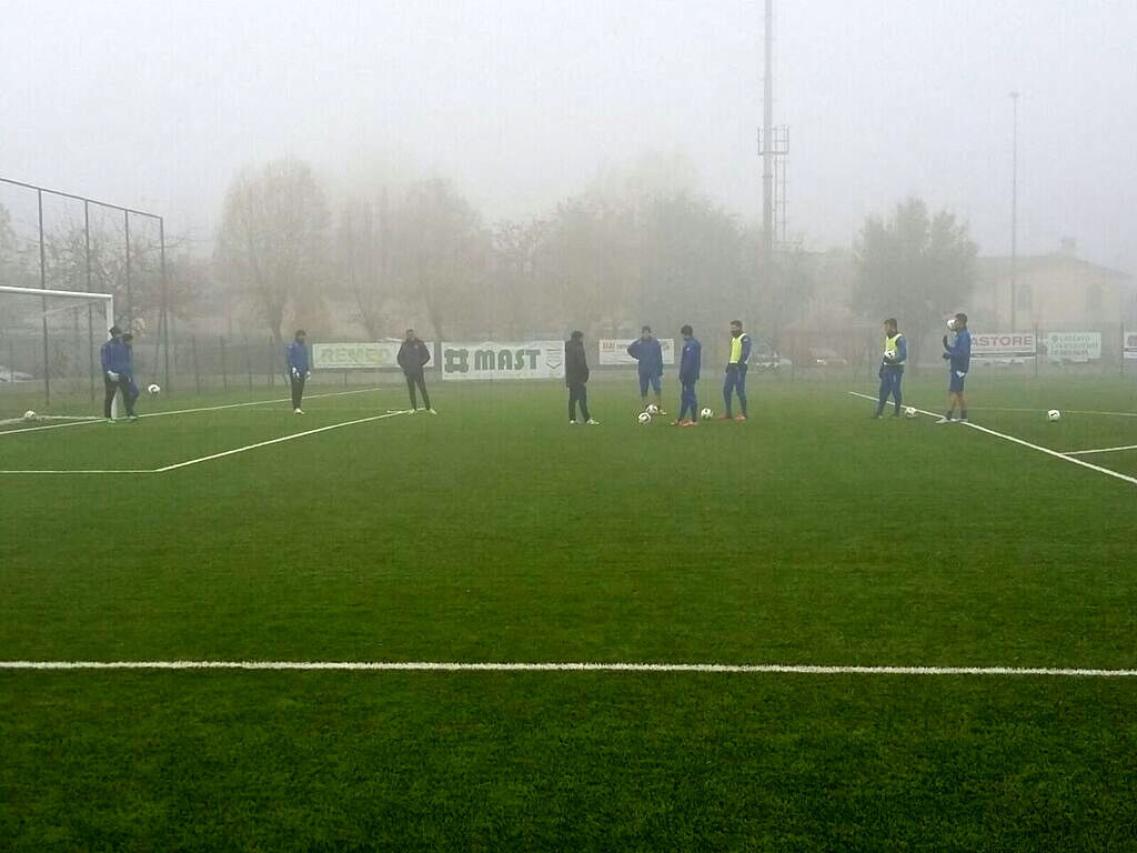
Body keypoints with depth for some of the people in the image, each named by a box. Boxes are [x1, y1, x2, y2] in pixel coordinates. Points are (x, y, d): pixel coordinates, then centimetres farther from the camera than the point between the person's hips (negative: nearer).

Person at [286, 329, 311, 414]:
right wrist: (293, 369, -19)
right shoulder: (292, 346, -5)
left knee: (300, 390, 6)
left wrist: (308, 370, 17)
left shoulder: (304, 346, 15)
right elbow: (290, 358, -10)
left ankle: (297, 407, 11)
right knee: (295, 389, -12)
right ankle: (296, 408, -16)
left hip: (302, 371, 6)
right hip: (295, 371, -6)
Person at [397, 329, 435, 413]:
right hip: (408, 372, 3)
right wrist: (404, 366, 2)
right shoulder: (404, 345, 7)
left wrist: (420, 364, -9)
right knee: (411, 390, 5)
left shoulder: (420, 344, 0)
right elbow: (399, 358, 15)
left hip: (418, 371, -3)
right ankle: (414, 408, 11)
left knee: (423, 389, -7)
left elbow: (427, 356, 0)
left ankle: (428, 407, -4)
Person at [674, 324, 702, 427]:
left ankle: (694, 420, -2)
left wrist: (683, 375, -20)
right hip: (693, 375, 10)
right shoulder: (696, 344, 14)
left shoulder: (690, 345, -16)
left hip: (689, 375, -10)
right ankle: (681, 419, 18)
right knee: (685, 397, 13)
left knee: (690, 397, -5)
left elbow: (688, 361, -21)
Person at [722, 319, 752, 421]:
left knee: (740, 390, -6)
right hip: (732, 366, 9)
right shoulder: (734, 338, 19)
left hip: (739, 367, -9)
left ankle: (743, 414, 2)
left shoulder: (745, 338, -9)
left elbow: (746, 353, -19)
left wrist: (741, 364, -26)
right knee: (726, 390, 5)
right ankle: (728, 413, 11)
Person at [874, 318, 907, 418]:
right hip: (887, 367, 8)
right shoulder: (887, 338, 13)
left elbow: (903, 356, -20)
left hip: (896, 368, -8)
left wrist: (891, 360, -31)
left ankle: (896, 412, 8)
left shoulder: (899, 339, -14)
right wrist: (881, 368, 21)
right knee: (883, 390, 5)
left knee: (895, 390, -3)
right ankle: (879, 412, 7)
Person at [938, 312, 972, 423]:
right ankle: (963, 417, 17)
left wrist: (949, 355, -17)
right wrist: (946, 345, 5)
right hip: (956, 367, 10)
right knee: (959, 393, 13)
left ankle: (948, 417, -12)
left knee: (952, 392, -11)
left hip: (959, 368, -10)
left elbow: (962, 353, -24)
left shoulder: (964, 336, -16)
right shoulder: (960, 335, 15)